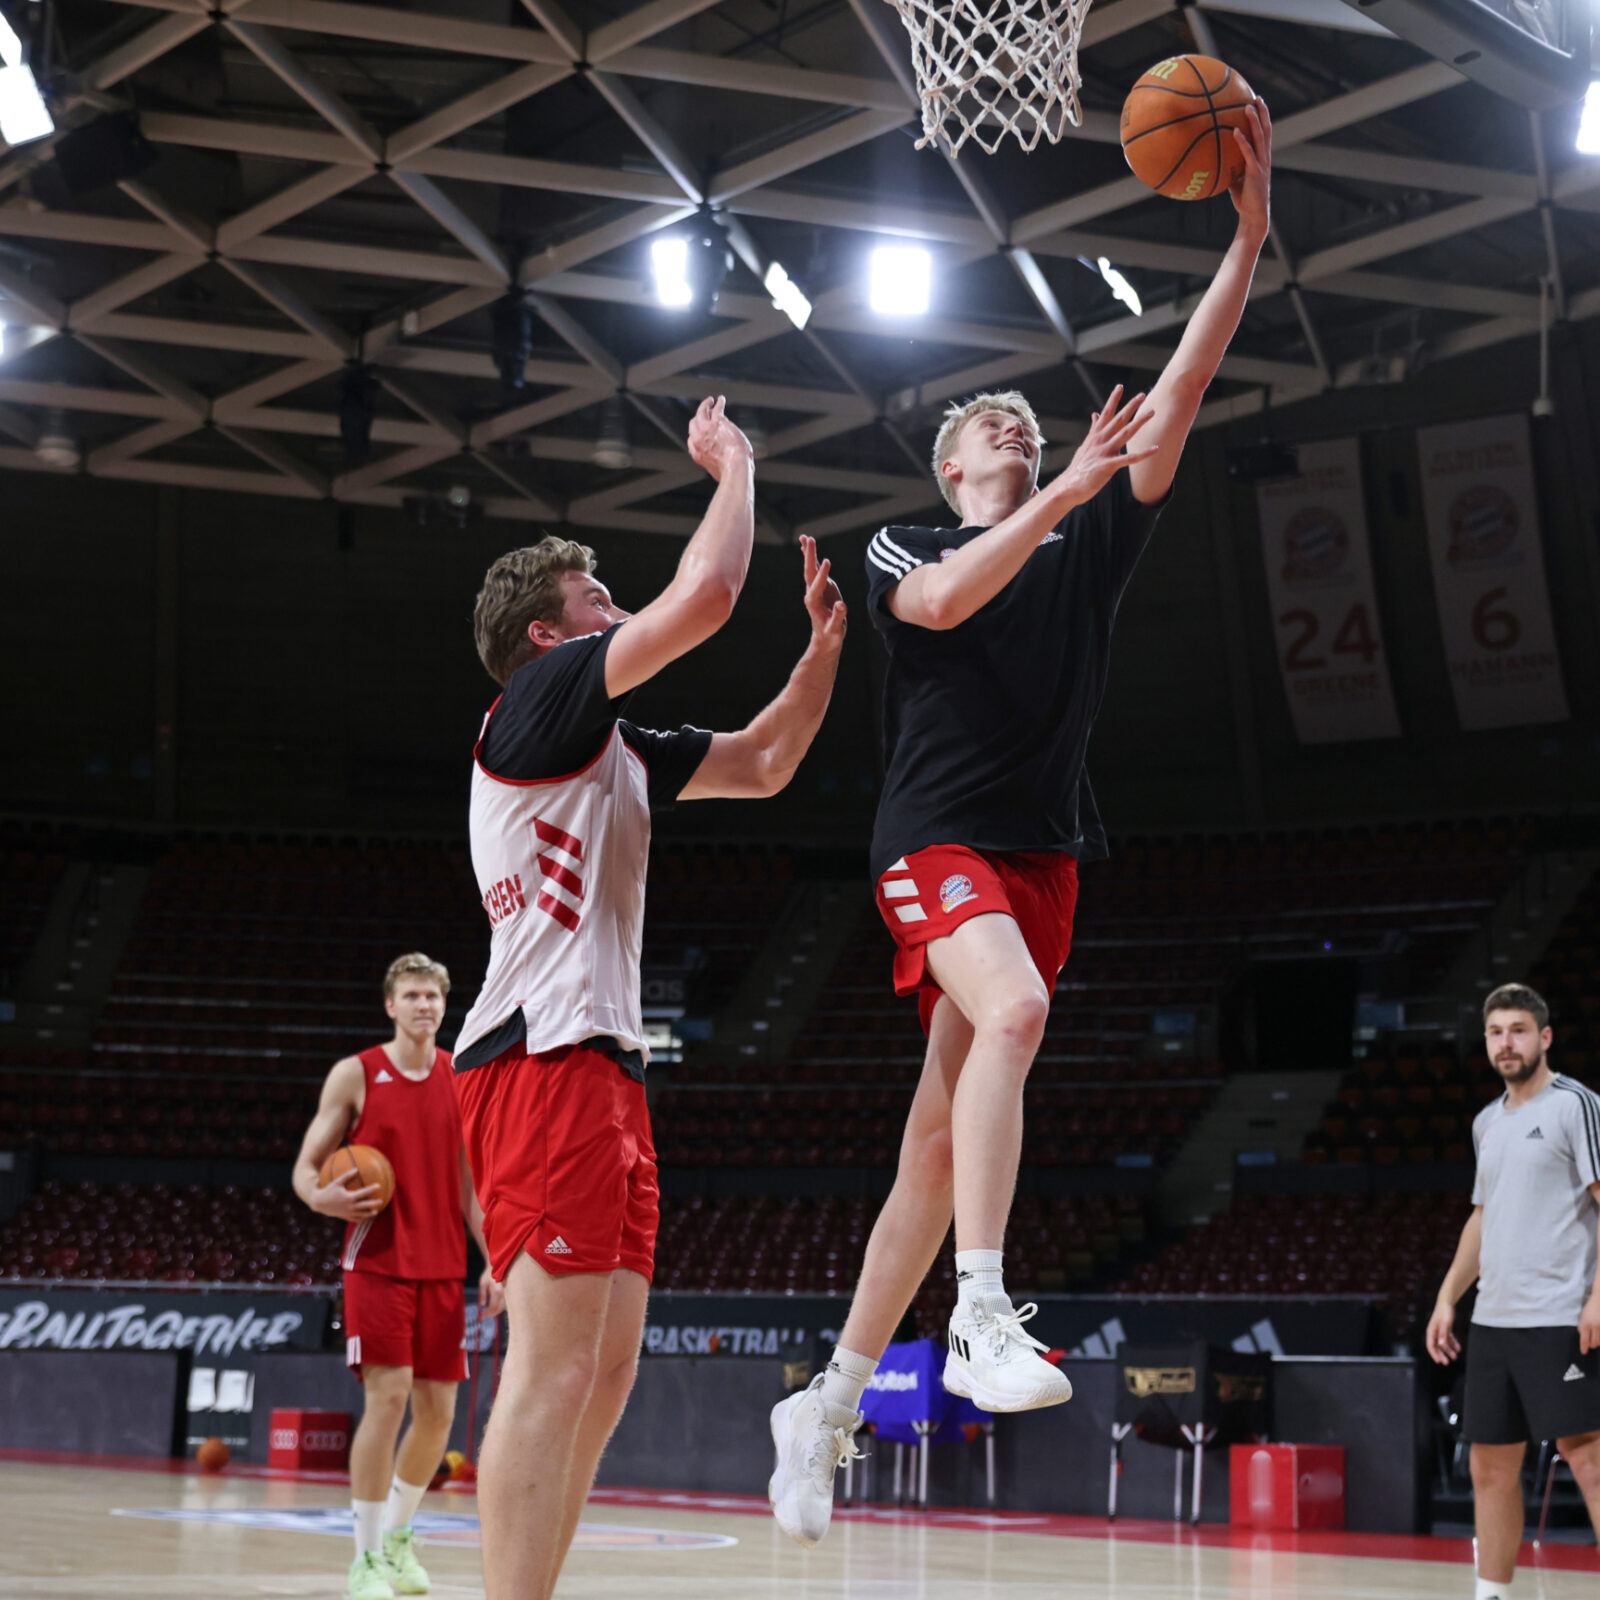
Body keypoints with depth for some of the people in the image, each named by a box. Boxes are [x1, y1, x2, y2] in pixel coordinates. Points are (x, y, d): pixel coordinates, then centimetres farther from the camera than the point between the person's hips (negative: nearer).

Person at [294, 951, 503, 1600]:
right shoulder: (355, 1074, -2)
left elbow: (471, 1179, 13)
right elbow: (306, 1166, -1)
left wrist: (492, 1261, 5)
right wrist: (322, 1197, -24)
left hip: (442, 1267, 4)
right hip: (378, 1261, -4)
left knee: (437, 1410, 6)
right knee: (387, 1397, -15)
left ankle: (398, 1537, 27)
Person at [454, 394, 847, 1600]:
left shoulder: (613, 748, 25)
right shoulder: (541, 698, -2)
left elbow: (761, 768, 32)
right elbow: (707, 593, -12)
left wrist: (826, 642, 22)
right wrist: (733, 466, 3)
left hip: (601, 1062, 10)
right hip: (544, 1058, -10)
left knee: (605, 1374, 8)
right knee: (555, 1368, -16)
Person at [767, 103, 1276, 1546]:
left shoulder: (1091, 540, 16)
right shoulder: (907, 545, 7)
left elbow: (1178, 400, 5)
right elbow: (943, 601, -18)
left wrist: (1249, 233, -3)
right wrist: (1068, 488, -24)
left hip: (1045, 853, 5)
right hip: (938, 836, -5)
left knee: (941, 1131, 3)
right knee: (1014, 1009, -35)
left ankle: (831, 1403, 11)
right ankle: (983, 1316, -39)